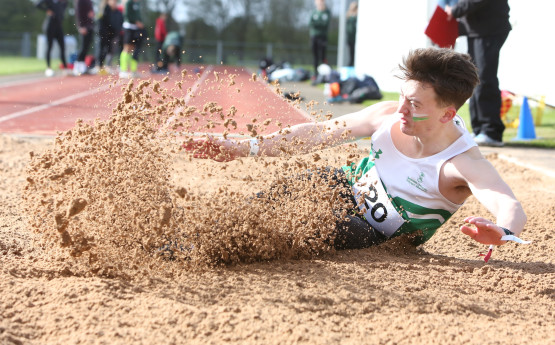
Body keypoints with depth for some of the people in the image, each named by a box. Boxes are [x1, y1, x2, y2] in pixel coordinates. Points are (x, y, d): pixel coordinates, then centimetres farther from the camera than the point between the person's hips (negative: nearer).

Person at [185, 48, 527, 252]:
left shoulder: (464, 164, -31)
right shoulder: (388, 116, -17)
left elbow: (513, 209, -46)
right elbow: (319, 133, -8)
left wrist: (500, 231, -71)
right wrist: (244, 148, -11)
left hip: (380, 238, -4)